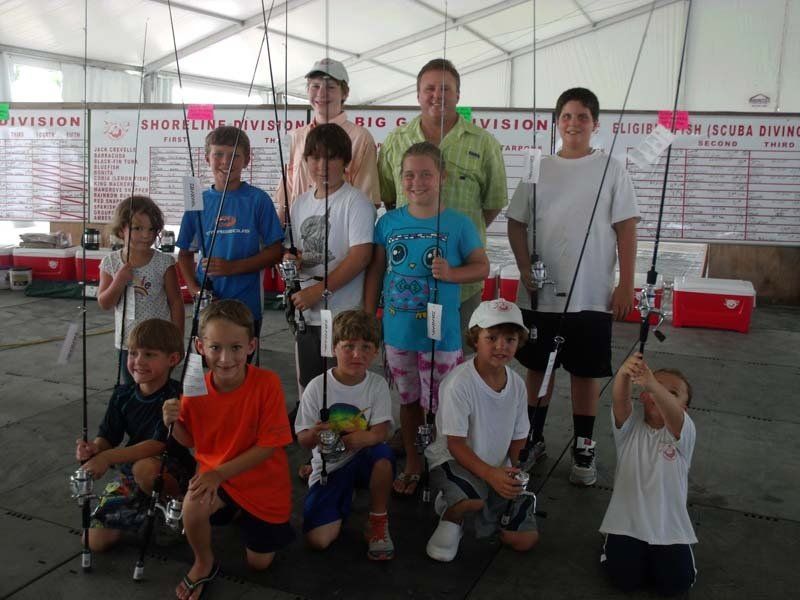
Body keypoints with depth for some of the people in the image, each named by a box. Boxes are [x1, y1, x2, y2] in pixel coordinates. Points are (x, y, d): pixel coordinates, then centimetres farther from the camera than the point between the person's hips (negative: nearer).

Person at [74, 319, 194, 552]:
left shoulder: (175, 397, -21)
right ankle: (144, 509, 23)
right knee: (96, 541, -2)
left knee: (144, 468, -40)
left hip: (171, 473, -6)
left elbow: (159, 444, -27)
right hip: (130, 469, 6)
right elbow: (108, 437, 1)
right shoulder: (123, 395, -2)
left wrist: (108, 457, -34)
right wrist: (94, 448, -24)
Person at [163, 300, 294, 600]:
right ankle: (204, 564, 1)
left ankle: (245, 515, 41)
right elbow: (191, 441, 0)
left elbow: (269, 445, -22)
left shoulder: (267, 382, -26)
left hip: (263, 483, -1)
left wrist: (220, 472, -26)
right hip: (214, 475, 2)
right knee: (192, 506, -32)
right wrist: (174, 423, -22)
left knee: (259, 562, 10)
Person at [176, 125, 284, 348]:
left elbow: (276, 252, -5)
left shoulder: (258, 200, -4)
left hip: (247, 305, -2)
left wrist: (232, 267, -15)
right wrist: (195, 289, -3)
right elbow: (185, 254, 13)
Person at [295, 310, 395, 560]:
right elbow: (303, 440, -7)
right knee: (318, 540, -17)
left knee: (383, 452, -36)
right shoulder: (318, 387, -10)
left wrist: (363, 437, -38)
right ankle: (344, 502, 19)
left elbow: (381, 431, -14)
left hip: (362, 459, 0)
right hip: (329, 466, 0)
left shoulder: (377, 385, -7)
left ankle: (379, 521, -8)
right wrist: (314, 434, -32)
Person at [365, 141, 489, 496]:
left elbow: (482, 267, -1)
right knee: (409, 400, 18)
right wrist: (368, 318, 7)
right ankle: (412, 465, 34)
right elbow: (376, 271, 7)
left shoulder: (458, 224, -7)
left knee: (441, 405, 5)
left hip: (440, 333, -3)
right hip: (398, 331, 3)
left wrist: (451, 273, -20)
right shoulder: (389, 222, 1)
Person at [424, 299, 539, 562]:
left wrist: (516, 472, -10)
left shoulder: (517, 384, -3)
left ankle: (459, 501, 22)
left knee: (525, 540, -1)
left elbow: (518, 439, 7)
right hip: (454, 460, -6)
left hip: (498, 467, 7)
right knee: (474, 497, -40)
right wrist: (490, 474, -30)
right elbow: (455, 444, -20)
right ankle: (451, 519, -2)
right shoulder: (459, 382, -22)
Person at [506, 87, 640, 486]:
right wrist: (525, 269, -6)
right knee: (538, 367, 12)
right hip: (542, 293, 2)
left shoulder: (611, 169, 0)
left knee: (586, 371, 7)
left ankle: (584, 448, 22)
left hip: (592, 296, -2)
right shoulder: (538, 169, 5)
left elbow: (626, 229, -2)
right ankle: (533, 438, 28)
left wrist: (625, 284, -8)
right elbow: (516, 223, 7)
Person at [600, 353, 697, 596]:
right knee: (626, 579, -9)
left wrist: (652, 384, -55)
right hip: (627, 521, 0)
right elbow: (620, 400, -26)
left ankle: (658, 553, 25)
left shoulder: (682, 430, -9)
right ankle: (614, 545, 24)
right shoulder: (631, 424, -4)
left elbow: (671, 412, -33)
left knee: (675, 584, -6)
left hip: (670, 525, 0)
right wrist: (624, 374, -50)